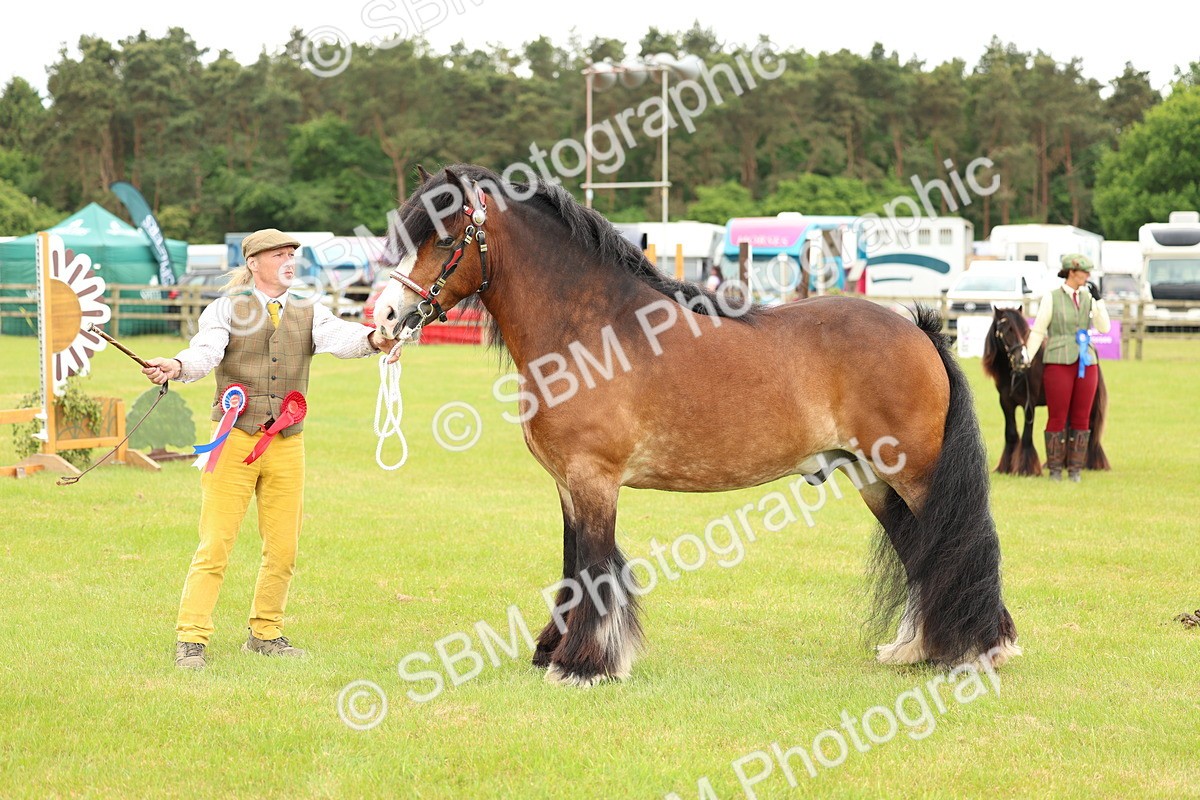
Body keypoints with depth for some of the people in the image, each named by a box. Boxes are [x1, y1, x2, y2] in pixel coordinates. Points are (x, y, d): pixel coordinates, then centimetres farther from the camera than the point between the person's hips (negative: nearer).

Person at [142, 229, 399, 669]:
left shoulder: (309, 314, 9)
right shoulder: (226, 309, 2)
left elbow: (338, 337, -11)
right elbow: (206, 351, -16)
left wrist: (371, 339, -35)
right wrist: (177, 366, -40)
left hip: (286, 446, 4)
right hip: (234, 440, -4)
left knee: (283, 550, 8)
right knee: (214, 546, -6)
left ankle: (265, 633, 24)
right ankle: (191, 640, -1)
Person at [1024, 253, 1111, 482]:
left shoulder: (1088, 298, 8)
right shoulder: (1051, 297, -3)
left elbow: (1104, 328, 1)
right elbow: (1038, 331, 0)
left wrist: (1098, 299, -7)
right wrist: (1026, 360, -6)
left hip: (1086, 364, 4)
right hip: (1059, 363, -4)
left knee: (1081, 418, 5)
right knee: (1057, 418, -2)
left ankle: (1075, 469, 12)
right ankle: (1055, 469, 7)